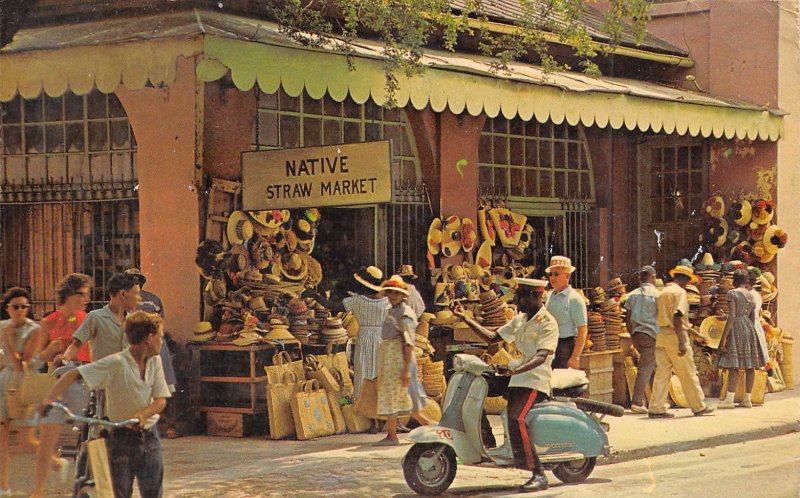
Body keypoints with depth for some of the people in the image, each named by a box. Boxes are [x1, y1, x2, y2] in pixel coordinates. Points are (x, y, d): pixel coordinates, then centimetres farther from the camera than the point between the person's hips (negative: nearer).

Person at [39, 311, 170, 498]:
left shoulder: (155, 361, 0)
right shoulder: (116, 363, -18)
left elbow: (161, 400, -1)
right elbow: (74, 374, -20)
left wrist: (143, 414, -22)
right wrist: (49, 398, -32)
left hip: (149, 436, 4)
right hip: (122, 438, -4)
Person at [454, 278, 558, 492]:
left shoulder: (547, 322, -10)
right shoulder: (520, 320, 17)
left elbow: (541, 356, -23)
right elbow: (494, 336, 20)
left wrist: (517, 369, -39)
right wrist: (466, 318, 15)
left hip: (536, 380, -9)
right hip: (517, 377, 9)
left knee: (515, 418, -27)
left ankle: (539, 474, -25)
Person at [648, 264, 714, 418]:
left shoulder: (662, 293, 16)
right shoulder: (679, 292, -9)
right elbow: (677, 317, -20)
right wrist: (682, 342, -23)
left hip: (661, 335, 7)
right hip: (675, 336, -7)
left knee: (662, 373, 6)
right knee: (688, 373, 3)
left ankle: (656, 409, 1)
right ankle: (698, 407, 11)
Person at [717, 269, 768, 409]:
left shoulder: (732, 293, -8)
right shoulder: (751, 296, 13)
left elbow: (732, 316, -15)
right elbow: (753, 318, 15)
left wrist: (724, 338, -15)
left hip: (736, 328, -7)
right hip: (749, 329, 7)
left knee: (733, 365, -9)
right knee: (749, 366, 5)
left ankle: (729, 399, -13)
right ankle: (747, 399, 6)